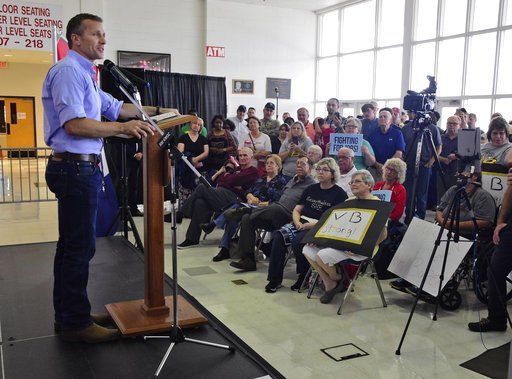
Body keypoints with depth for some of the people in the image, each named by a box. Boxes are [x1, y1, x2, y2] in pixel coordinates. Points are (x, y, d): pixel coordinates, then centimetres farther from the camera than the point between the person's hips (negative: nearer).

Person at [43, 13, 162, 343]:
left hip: (82, 169, 11)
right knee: (80, 247, -5)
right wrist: (123, 127, -22)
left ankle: (68, 315, 27)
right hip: (75, 167, -11)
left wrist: (155, 111, 21)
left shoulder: (85, 74, 22)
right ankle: (76, 323, 6)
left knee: (71, 246, 15)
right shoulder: (69, 71, -11)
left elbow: (115, 107, 27)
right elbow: (75, 124, -22)